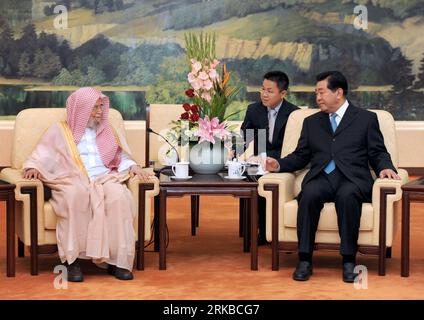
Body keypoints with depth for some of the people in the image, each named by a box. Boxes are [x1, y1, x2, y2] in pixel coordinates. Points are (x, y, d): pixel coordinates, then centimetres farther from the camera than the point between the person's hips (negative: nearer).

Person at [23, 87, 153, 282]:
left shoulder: (108, 132, 28)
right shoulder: (59, 131, 18)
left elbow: (121, 158, 25)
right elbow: (42, 156, 11)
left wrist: (132, 167, 3)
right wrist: (33, 167, -11)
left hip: (105, 180, 2)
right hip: (72, 181, -2)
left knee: (119, 196, -34)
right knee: (75, 196, -40)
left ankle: (117, 260, -34)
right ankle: (72, 259, -38)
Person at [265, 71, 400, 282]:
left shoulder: (366, 119, 17)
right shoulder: (311, 122, 26)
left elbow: (377, 153, 12)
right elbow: (300, 157, 21)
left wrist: (386, 168, -10)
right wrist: (279, 165, 2)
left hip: (353, 179, -2)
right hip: (321, 178, 2)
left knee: (347, 195, -38)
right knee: (309, 194, -34)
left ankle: (349, 260, -31)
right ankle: (305, 260, -31)